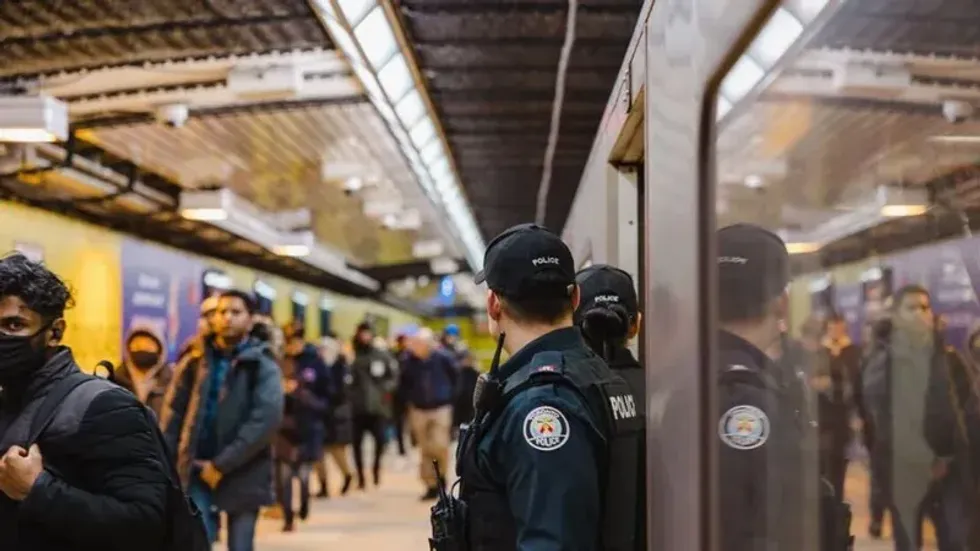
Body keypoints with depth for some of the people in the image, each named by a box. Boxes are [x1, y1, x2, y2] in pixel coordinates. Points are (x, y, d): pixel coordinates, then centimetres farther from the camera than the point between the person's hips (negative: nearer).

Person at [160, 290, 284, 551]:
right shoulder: (194, 362, 6)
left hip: (243, 475, -1)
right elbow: (173, 413, 4)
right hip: (196, 471, 1)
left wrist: (222, 465, -17)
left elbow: (267, 419, -14)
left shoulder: (263, 367, -3)